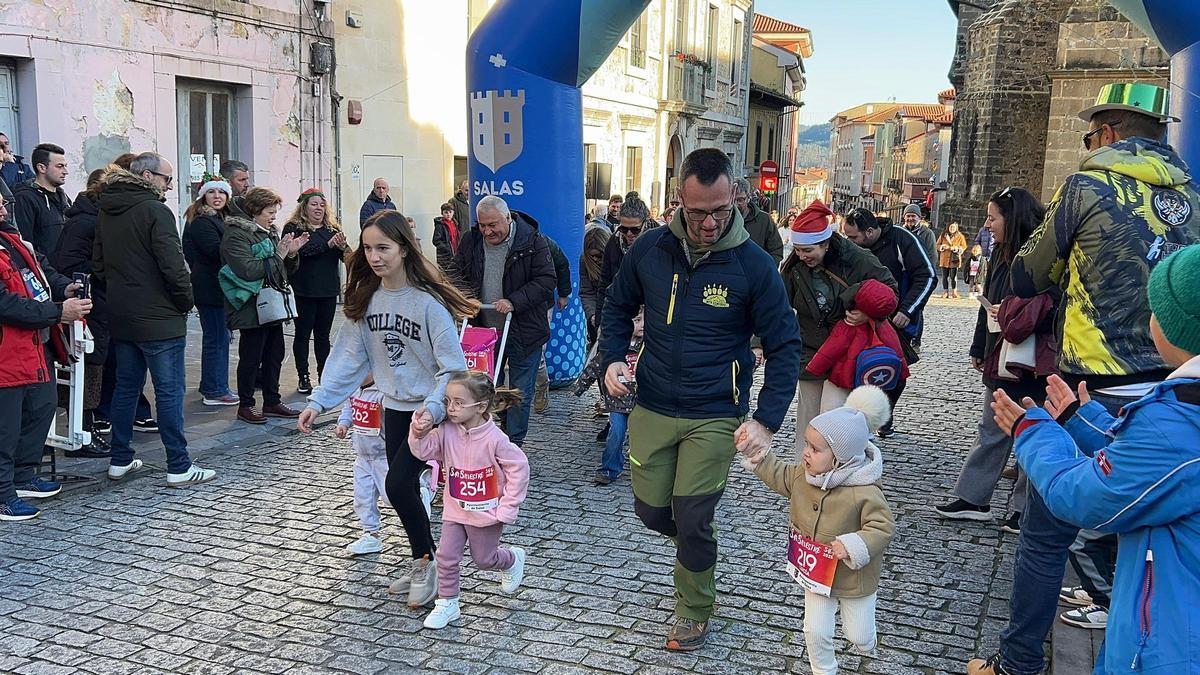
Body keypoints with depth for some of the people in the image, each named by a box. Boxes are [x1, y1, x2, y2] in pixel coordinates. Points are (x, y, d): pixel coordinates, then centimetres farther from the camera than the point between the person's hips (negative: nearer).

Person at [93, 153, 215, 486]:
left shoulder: (106, 211, 12)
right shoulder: (154, 211, -14)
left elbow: (98, 263, 17)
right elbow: (173, 265, -20)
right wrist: (186, 300, -6)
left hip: (121, 317, 8)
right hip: (158, 319, -8)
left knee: (126, 387, 16)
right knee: (170, 391, -4)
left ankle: (120, 461, 23)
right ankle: (179, 468, -1)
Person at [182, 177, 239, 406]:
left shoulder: (220, 219, 19)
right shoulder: (202, 221, -12)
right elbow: (216, 251, -23)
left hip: (219, 288, 10)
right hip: (210, 288, -10)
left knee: (221, 337, 15)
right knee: (216, 338, -6)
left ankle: (212, 387, 24)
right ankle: (214, 391, 1)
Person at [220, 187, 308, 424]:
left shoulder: (270, 232, 15)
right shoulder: (236, 235, -10)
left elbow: (287, 271, 18)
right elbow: (247, 270, -23)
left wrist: (291, 253, -2)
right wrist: (277, 255, -17)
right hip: (252, 308, -8)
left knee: (274, 356, 13)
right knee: (251, 358, 1)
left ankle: (272, 402, 24)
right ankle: (245, 405, 13)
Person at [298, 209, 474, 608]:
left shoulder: (429, 301, -21)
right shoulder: (366, 298, -2)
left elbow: (452, 366, -19)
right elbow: (349, 355, 2)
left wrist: (433, 406, -32)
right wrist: (319, 401, -5)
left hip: (430, 410, -6)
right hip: (395, 407, 6)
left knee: (398, 484, -12)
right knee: (404, 488, 11)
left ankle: (426, 564, 9)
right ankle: (422, 567, 28)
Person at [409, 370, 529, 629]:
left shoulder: (494, 439, -25)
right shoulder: (447, 431, -11)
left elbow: (519, 468, -18)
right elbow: (424, 451, -9)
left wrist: (507, 507, -16)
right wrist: (418, 434, -31)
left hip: (486, 514, -4)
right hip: (455, 510, 4)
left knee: (484, 559, 14)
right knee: (446, 557, 1)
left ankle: (513, 559, 44)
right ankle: (447, 604, 19)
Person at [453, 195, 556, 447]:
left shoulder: (533, 242, -13)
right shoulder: (470, 241, 1)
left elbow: (546, 280, -15)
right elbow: (458, 273, 15)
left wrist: (514, 301, -24)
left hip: (523, 332, -4)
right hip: (485, 330, 4)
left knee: (520, 392, 4)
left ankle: (514, 443, 18)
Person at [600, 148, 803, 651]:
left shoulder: (754, 265, -13)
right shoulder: (650, 249, -4)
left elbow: (784, 347, -8)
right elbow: (618, 306, 13)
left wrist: (766, 421, -18)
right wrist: (612, 359, -5)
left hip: (715, 417, -3)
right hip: (652, 409, 3)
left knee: (691, 520, 0)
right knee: (651, 510, 10)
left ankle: (694, 613, 25)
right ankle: (699, 546, 44)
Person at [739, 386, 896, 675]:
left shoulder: (864, 493, -32)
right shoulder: (804, 474, -11)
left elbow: (883, 527, -27)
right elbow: (782, 478, 9)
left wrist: (853, 546, -37)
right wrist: (760, 459, 1)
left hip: (853, 577, -4)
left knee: (858, 636, 15)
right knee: (815, 631, 8)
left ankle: (867, 642, 51)